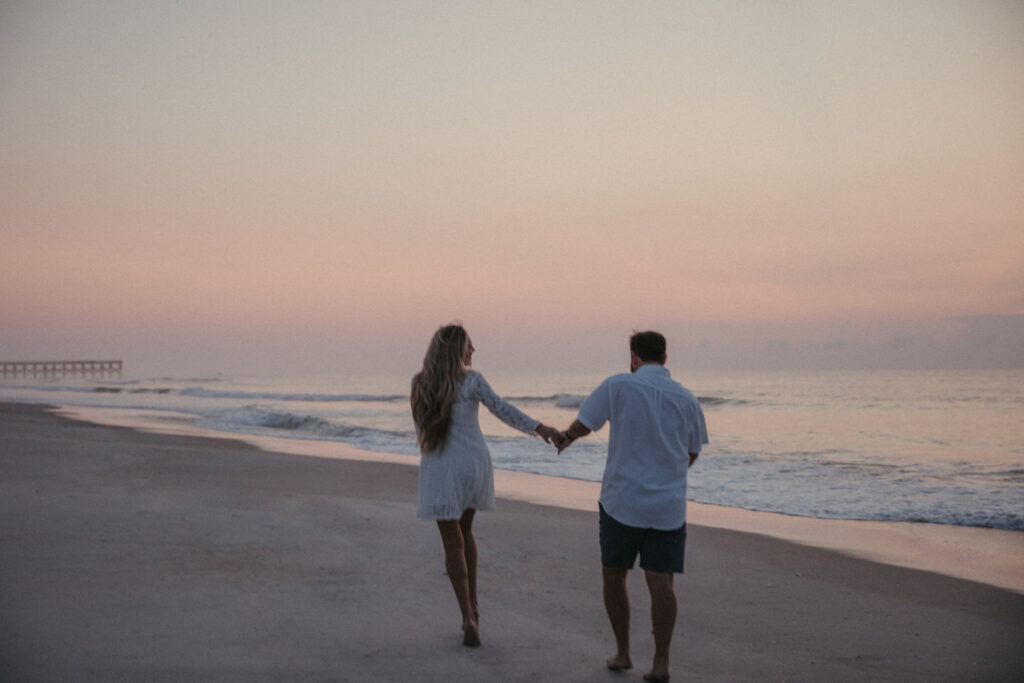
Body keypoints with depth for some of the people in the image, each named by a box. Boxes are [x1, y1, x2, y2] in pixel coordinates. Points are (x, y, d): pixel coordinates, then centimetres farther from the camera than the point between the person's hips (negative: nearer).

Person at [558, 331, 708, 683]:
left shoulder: (618, 386, -7)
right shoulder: (687, 399, 4)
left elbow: (582, 425, 2)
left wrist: (565, 439, 26)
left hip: (622, 501, -2)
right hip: (668, 506, 2)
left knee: (613, 575, 15)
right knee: (661, 583, 2)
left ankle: (622, 652, 19)